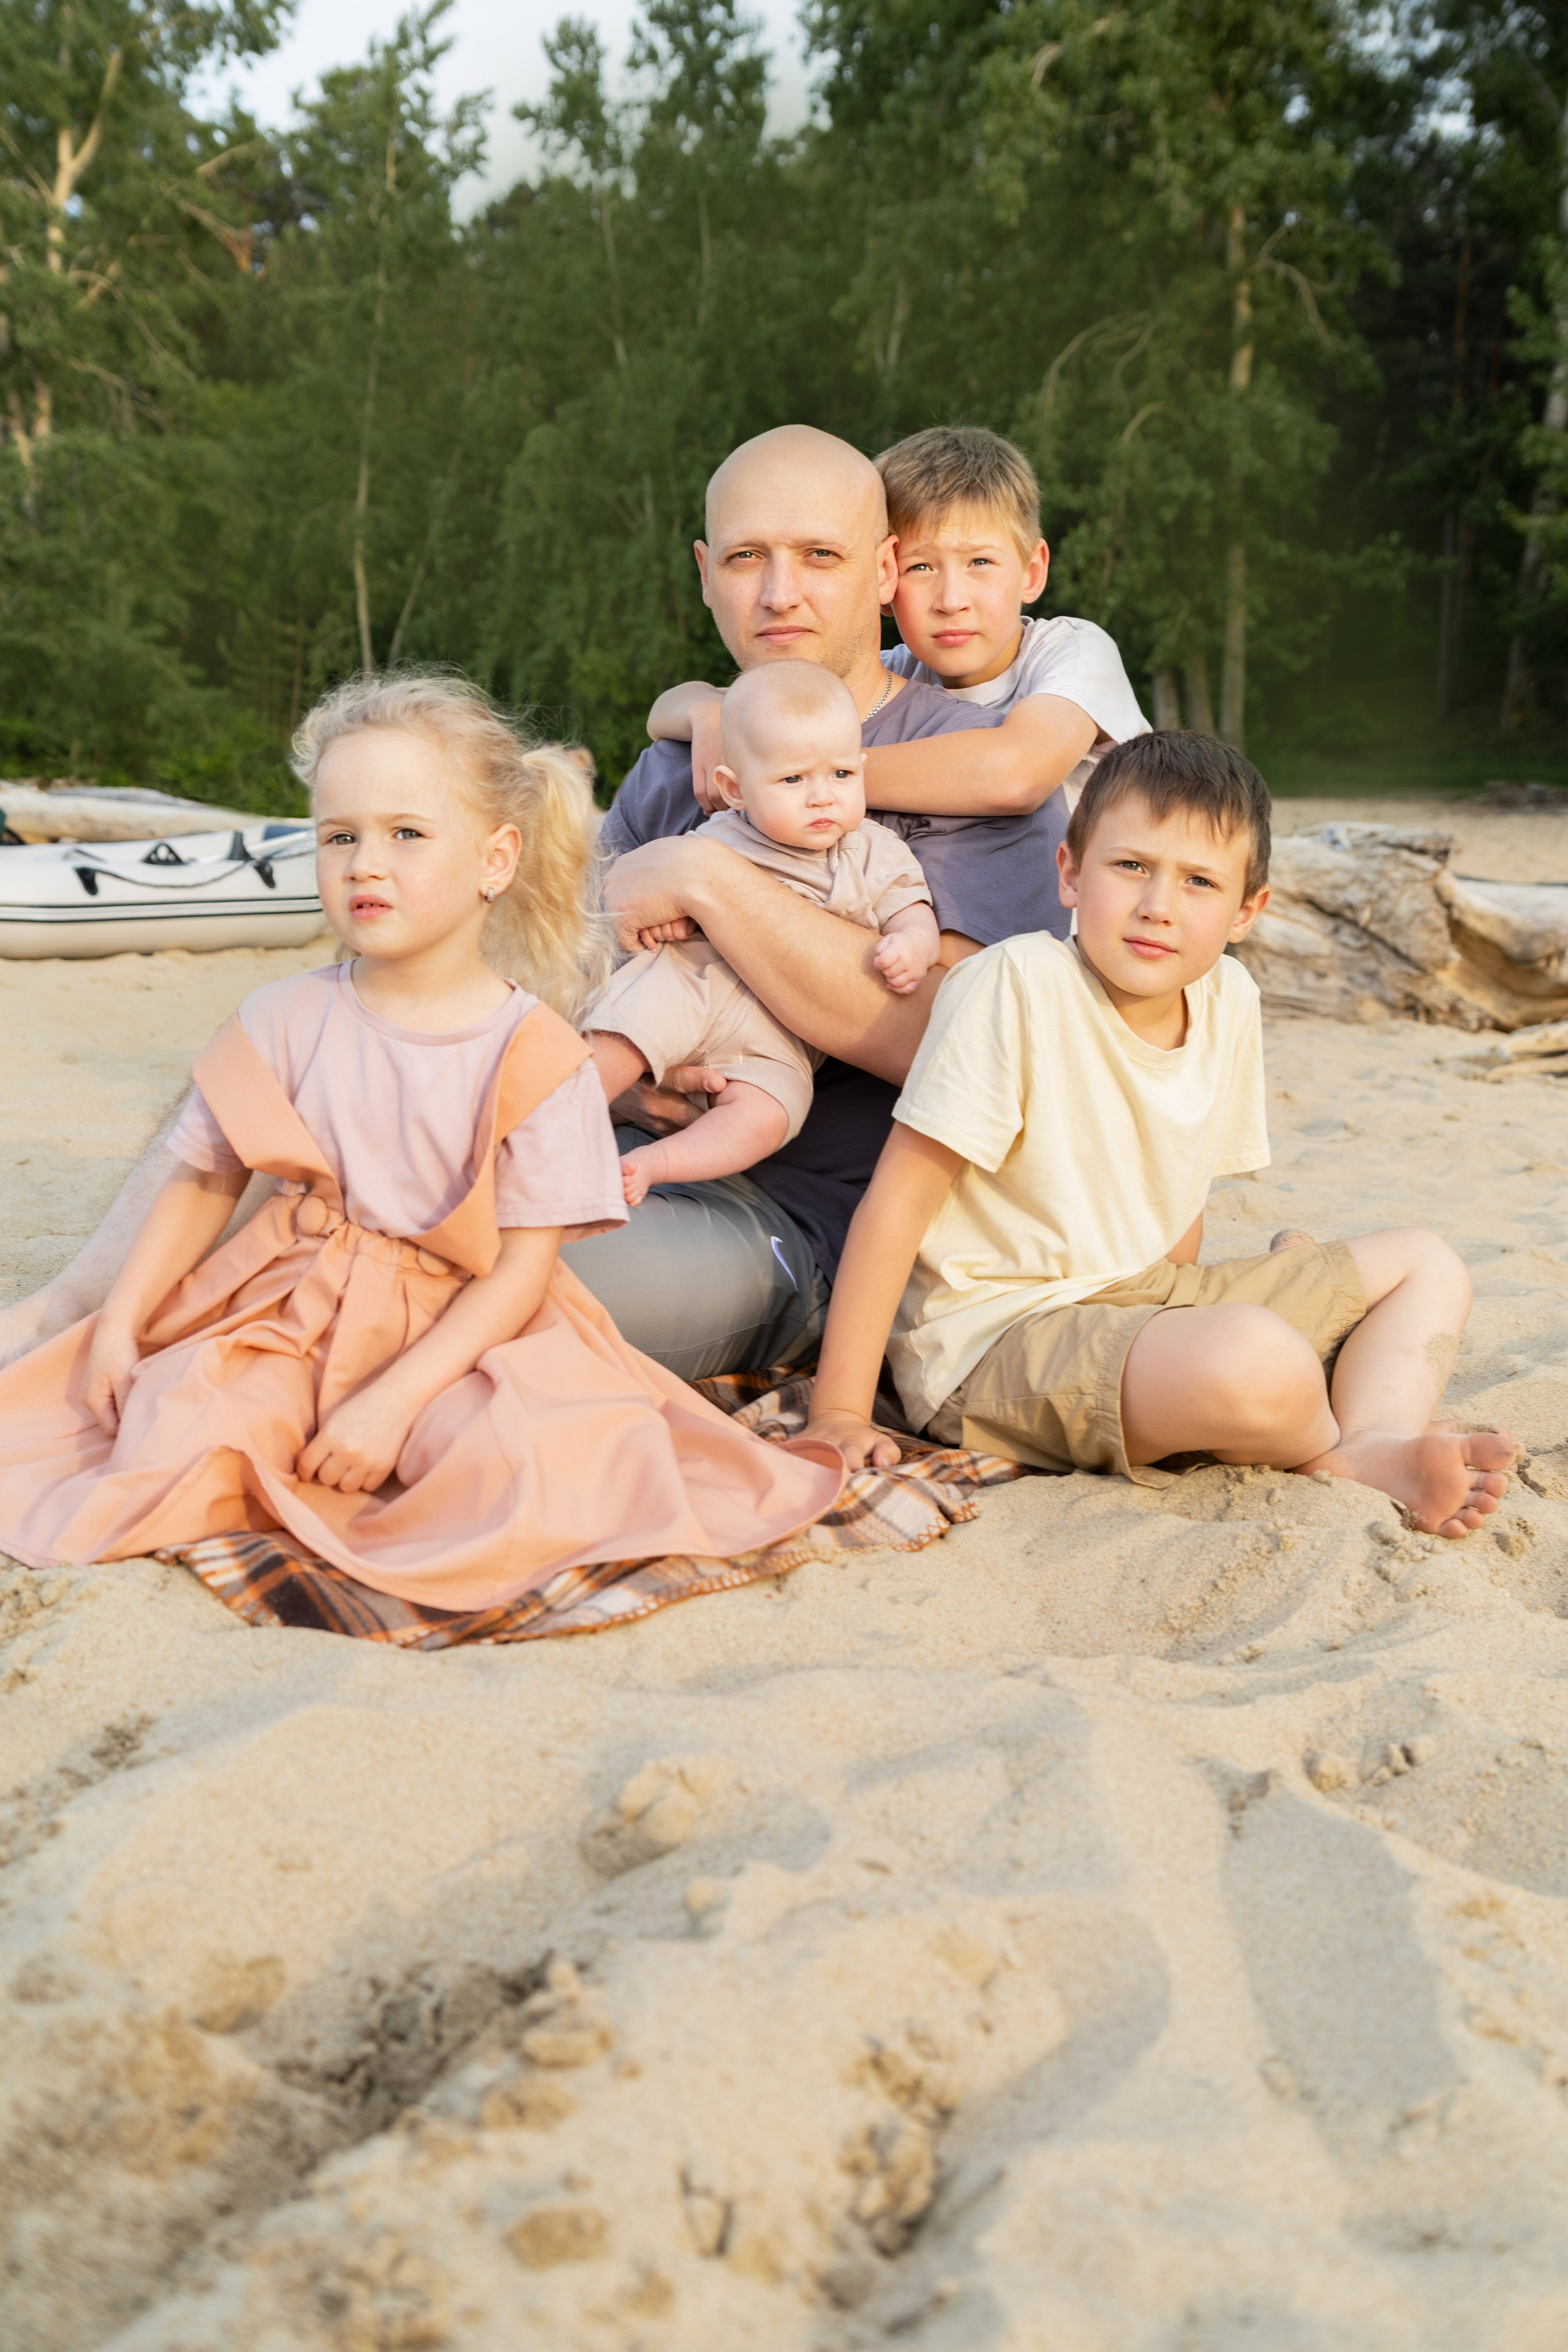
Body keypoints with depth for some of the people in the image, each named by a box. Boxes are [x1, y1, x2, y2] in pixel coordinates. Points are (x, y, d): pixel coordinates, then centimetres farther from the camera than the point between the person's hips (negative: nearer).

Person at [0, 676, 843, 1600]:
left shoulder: (534, 1056, -10)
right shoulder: (286, 1022, 0)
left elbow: (520, 1272, -12)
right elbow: (203, 1183, 9)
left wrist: (393, 1399, -21)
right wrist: (119, 1324, -2)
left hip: (463, 1330, -1)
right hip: (294, 1315, 2)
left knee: (512, 1462, -30)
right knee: (187, 1435, -25)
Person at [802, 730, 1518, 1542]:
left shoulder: (1230, 999, 2)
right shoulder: (1016, 985, -19)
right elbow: (902, 1194, -19)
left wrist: (1174, 1319, 6)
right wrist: (838, 1412, -20)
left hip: (1141, 1300, 9)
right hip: (995, 1340, -8)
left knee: (1427, 1267, 11)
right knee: (1259, 1363, -35)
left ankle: (1378, 1447, -16)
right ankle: (1339, 1460, -1)